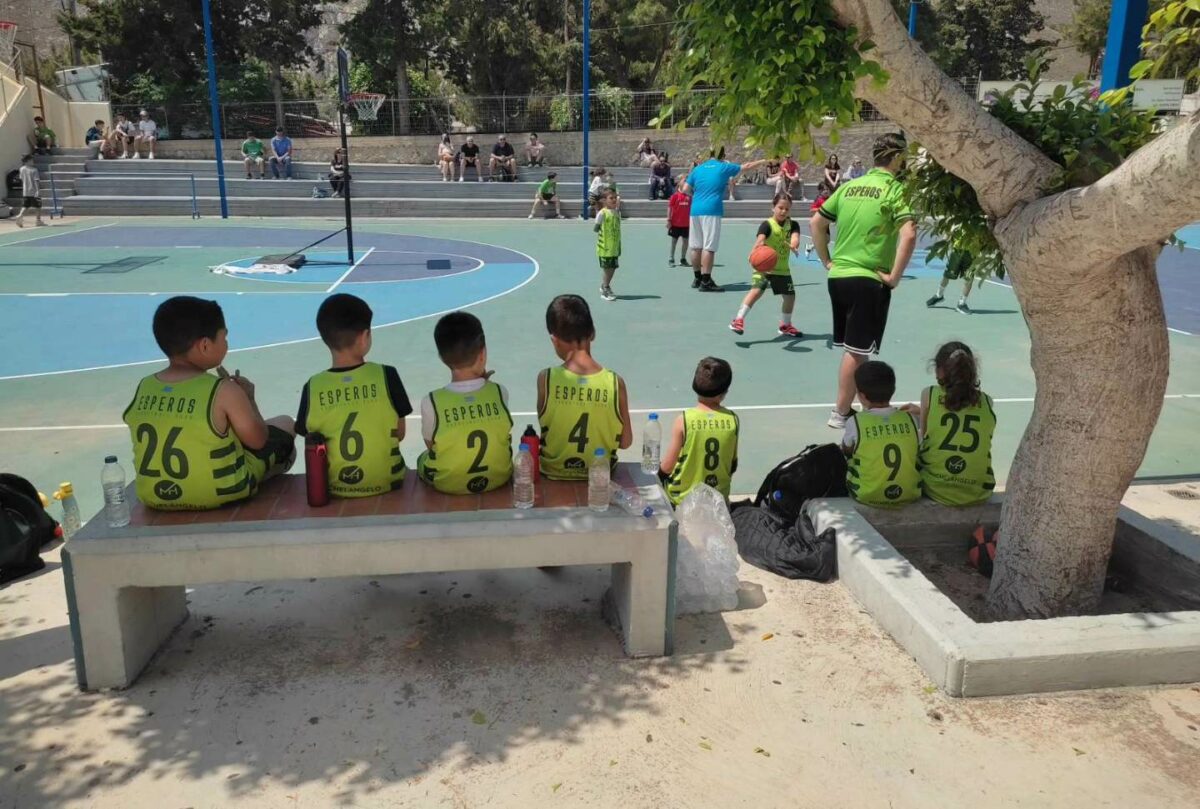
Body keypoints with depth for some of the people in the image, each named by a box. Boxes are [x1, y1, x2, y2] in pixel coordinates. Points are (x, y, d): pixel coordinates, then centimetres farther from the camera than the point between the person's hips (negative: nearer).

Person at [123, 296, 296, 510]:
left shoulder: (143, 388, -5)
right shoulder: (223, 392, -20)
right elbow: (258, 440, -9)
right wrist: (248, 399, 7)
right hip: (221, 495, -5)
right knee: (284, 426, 17)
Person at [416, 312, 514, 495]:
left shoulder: (431, 402, -23)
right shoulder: (499, 392, -17)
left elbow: (431, 445, -6)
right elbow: (503, 435, 1)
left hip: (447, 485, -2)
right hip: (498, 478, 2)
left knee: (423, 459, 31)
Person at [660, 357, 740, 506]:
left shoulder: (684, 420, -19)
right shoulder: (733, 419, -11)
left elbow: (667, 467, -13)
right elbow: (733, 465, 1)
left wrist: (660, 473, 9)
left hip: (684, 498, -4)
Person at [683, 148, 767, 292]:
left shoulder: (697, 169, 12)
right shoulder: (724, 168, 3)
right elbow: (748, 166, 13)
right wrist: (764, 161, 28)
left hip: (695, 210, 5)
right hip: (712, 211, -5)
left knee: (696, 246, 11)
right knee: (709, 247, -6)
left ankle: (697, 278, 21)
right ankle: (705, 282, -9)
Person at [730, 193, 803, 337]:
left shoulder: (793, 224, -1)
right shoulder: (767, 225, -14)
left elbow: (795, 236, -19)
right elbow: (760, 239, -32)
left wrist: (794, 244, -43)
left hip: (782, 268, 5)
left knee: (790, 295, 12)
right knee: (756, 290, -24)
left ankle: (785, 325, 34)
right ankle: (738, 320, -20)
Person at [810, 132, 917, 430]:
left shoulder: (849, 186, 11)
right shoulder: (895, 189, -8)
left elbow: (817, 222, 15)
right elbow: (908, 234, -21)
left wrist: (827, 261, 16)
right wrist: (894, 276, -13)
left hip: (838, 275, 7)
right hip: (869, 280, -7)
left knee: (850, 349, 17)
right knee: (857, 352, 2)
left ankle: (844, 406, 26)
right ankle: (841, 414, 8)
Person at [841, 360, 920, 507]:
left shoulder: (855, 422, -12)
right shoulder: (909, 419, -5)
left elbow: (846, 450, 7)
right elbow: (918, 451, 8)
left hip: (868, 496, -3)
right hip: (909, 494, 3)